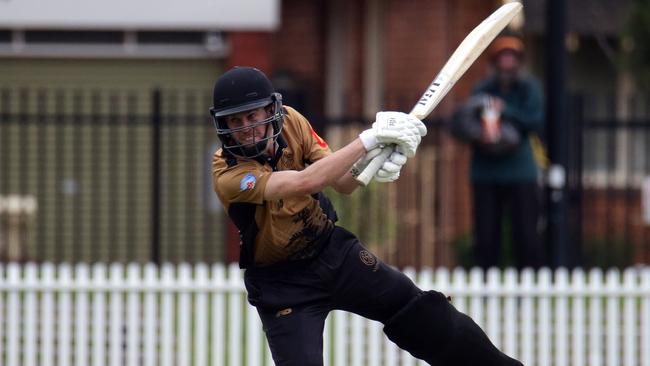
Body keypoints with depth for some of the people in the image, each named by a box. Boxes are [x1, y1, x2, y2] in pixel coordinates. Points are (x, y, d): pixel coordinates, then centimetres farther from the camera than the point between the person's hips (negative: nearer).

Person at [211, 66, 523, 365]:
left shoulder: (290, 122, -11)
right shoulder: (228, 175, -28)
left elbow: (342, 183, -8)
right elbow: (304, 183, -40)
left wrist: (363, 165, -32)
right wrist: (370, 139, -40)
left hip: (332, 250, 5)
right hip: (283, 281, -5)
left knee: (419, 311, 7)